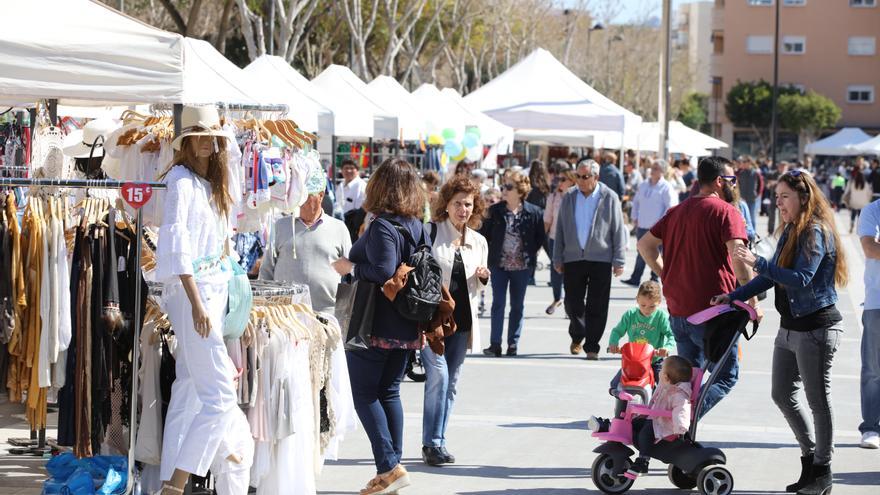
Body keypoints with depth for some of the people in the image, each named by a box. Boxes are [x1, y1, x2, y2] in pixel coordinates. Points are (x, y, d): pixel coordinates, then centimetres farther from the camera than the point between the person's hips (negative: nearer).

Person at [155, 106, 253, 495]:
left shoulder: (209, 183, 17)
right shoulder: (181, 180, -11)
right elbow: (177, 243, -19)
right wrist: (196, 302, -24)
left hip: (212, 288, 10)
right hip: (191, 291, -10)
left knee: (189, 393, 8)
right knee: (219, 396, -12)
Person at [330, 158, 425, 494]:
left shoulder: (382, 226, -17)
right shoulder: (418, 226, 8)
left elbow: (383, 271, -27)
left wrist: (351, 267, -13)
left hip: (375, 325, -8)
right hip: (406, 326, 8)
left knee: (364, 394, 0)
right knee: (389, 393, 14)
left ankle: (389, 467, -8)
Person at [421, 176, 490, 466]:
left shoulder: (478, 242, 12)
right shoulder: (430, 233, -4)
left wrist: (483, 277, -2)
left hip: (462, 318, 5)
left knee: (451, 381, 7)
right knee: (438, 374, -14)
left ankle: (438, 442, 15)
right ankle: (432, 443, -8)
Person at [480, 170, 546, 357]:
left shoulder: (534, 213, -6)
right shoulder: (495, 210, -2)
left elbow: (540, 236, 6)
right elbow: (485, 233, 7)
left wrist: (531, 253, 1)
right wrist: (491, 253, 2)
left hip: (522, 266, 0)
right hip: (499, 264, 0)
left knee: (517, 306, 8)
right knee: (498, 303, -2)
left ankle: (513, 344, 15)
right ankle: (495, 344, -2)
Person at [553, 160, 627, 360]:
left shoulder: (609, 198, -2)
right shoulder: (569, 197, 7)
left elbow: (618, 230, 0)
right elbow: (560, 229, 11)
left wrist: (618, 261, -3)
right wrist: (558, 258, 8)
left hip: (600, 259, -2)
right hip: (573, 258, 3)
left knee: (597, 306, -2)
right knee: (572, 303, 5)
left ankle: (592, 346, 7)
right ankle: (577, 337, 31)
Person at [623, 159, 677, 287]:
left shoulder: (666, 188, -8)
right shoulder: (644, 186, 12)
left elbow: (670, 207, -12)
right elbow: (636, 201, 23)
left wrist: (660, 222, -15)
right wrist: (634, 218, 14)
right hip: (642, 226, 6)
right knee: (641, 253, 8)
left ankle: (654, 279, 12)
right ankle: (635, 279, 10)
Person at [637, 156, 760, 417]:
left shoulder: (678, 211, 15)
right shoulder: (726, 212, -9)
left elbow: (645, 244, 21)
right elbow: (738, 256, -21)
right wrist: (753, 300, -17)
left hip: (677, 310, 7)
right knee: (726, 377, 1)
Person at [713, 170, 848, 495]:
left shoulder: (816, 233, -17)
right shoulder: (791, 232, 10)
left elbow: (802, 279, -28)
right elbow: (771, 277, 17)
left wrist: (757, 262, -31)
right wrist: (734, 297, 10)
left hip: (816, 328, -9)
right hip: (790, 327, 9)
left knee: (818, 400, 2)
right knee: (782, 394, 12)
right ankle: (810, 457, 26)